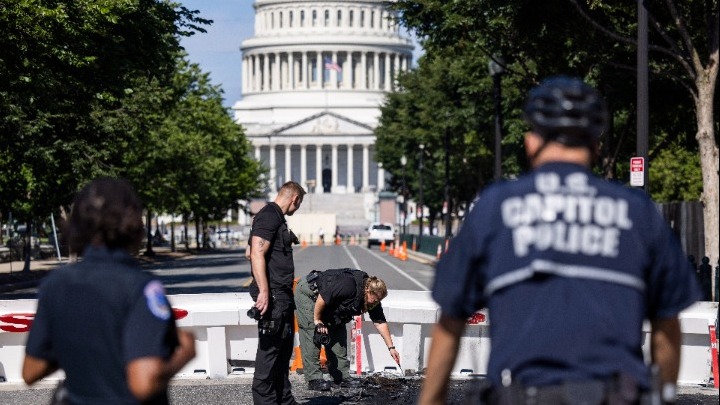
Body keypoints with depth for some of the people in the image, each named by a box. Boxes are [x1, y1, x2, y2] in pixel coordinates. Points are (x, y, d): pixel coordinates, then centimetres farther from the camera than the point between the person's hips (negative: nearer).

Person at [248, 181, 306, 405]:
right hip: (272, 296, -11)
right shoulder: (268, 216, -13)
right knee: (269, 348, -7)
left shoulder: (277, 217, 19)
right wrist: (263, 291, -27)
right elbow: (257, 254, -22)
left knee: (284, 348, 16)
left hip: (283, 295, 11)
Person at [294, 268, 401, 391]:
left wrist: (391, 347, -5)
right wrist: (317, 320, -19)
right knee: (312, 333, -14)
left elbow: (380, 322, -4)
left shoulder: (372, 300, -9)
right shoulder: (348, 286, -35)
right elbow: (322, 298, -30)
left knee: (338, 333, 3)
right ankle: (313, 379, -13)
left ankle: (341, 377, 6)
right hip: (307, 292, -9)